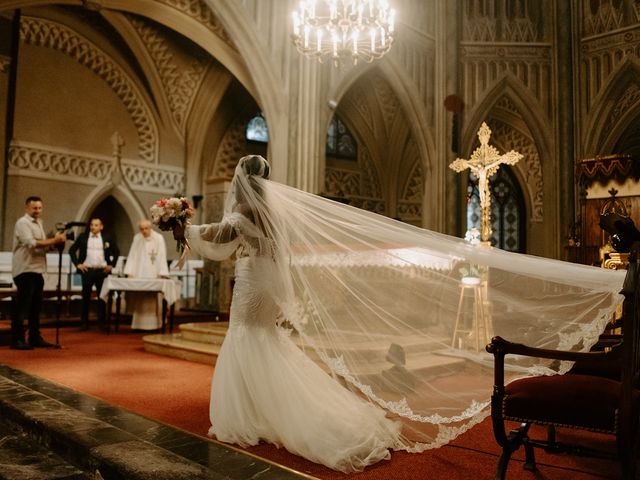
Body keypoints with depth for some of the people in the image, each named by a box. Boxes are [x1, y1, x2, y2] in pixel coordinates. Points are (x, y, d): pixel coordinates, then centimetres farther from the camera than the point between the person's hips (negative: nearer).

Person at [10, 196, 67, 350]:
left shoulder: (38, 223, 19)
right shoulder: (22, 223, -8)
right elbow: (31, 244, -21)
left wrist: (55, 242, 1)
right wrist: (54, 240, -21)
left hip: (37, 270, 9)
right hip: (25, 270, -9)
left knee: (35, 306, 12)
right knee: (21, 307, -6)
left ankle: (35, 337, 19)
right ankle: (16, 339, -1)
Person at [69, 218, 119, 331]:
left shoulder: (107, 238, 5)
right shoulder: (83, 237, 4)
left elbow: (116, 252, 14)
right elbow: (72, 250, 8)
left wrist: (111, 265, 5)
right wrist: (77, 264, -1)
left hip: (102, 271, 0)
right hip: (87, 270, 0)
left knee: (102, 297, 5)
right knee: (86, 297, 5)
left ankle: (102, 322, 13)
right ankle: (84, 322, 12)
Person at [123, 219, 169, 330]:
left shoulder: (158, 238, -3)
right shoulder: (136, 238, 7)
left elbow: (161, 256, -7)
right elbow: (132, 256, 6)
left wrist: (161, 274, -15)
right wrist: (129, 272, -3)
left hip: (153, 275, -3)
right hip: (139, 274, 3)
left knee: (152, 299, -4)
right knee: (139, 299, 2)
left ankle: (153, 324, 2)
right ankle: (139, 324, 8)